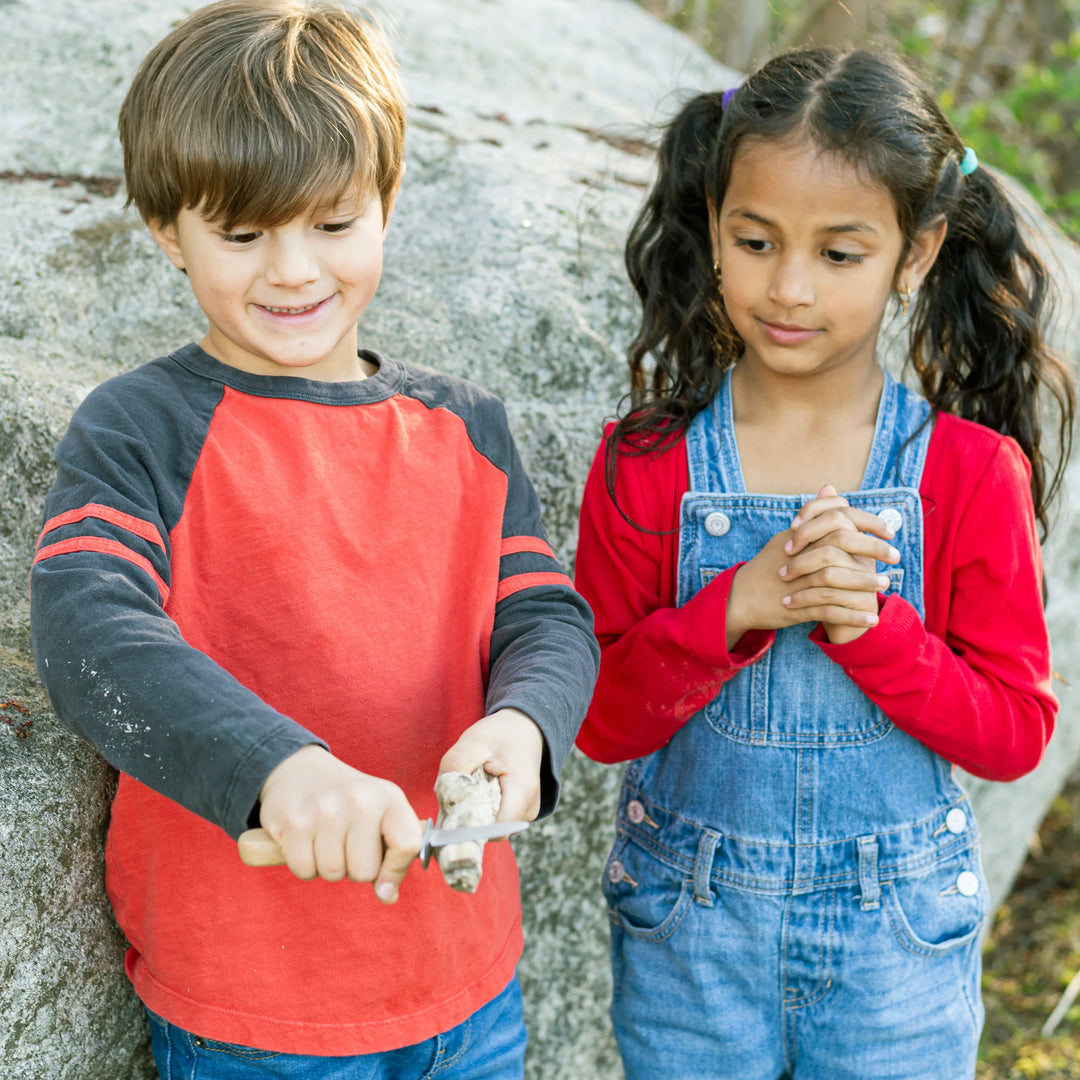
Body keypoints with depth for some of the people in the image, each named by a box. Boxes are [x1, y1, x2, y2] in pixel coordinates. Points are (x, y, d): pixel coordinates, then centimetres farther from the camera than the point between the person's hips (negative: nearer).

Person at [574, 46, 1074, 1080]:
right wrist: (733, 609, -23)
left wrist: (867, 627, -22)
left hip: (898, 949, 0)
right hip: (688, 929, 0)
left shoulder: (968, 471, -9)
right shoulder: (645, 465, -9)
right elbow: (596, 718, -8)